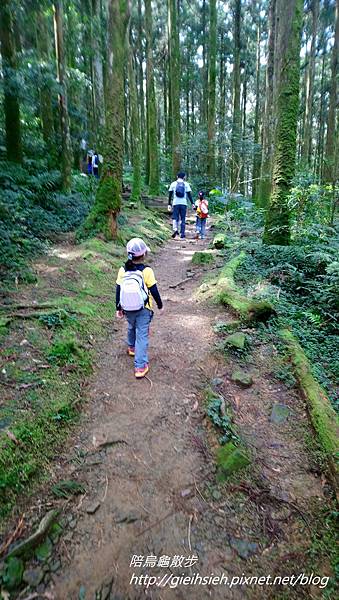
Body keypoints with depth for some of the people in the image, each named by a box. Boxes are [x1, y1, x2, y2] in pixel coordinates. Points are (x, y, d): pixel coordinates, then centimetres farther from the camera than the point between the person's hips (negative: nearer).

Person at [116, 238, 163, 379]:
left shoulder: (122, 270, -8)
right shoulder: (146, 271, -18)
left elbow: (118, 291, -1)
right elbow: (154, 291, -12)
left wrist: (118, 308, 10)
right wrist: (160, 306, 4)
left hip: (127, 309, 4)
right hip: (143, 310, -4)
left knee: (131, 328, 30)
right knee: (142, 335, 3)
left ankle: (131, 347, 55)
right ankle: (140, 366, 3)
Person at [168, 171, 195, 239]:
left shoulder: (173, 184, 8)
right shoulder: (186, 184, 7)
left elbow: (170, 195, 6)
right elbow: (189, 195, 2)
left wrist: (169, 204, 10)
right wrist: (192, 203, 5)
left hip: (175, 203, 0)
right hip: (183, 203, 0)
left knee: (175, 218, 6)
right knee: (183, 219, 7)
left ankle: (175, 229, -22)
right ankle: (182, 234, 7)